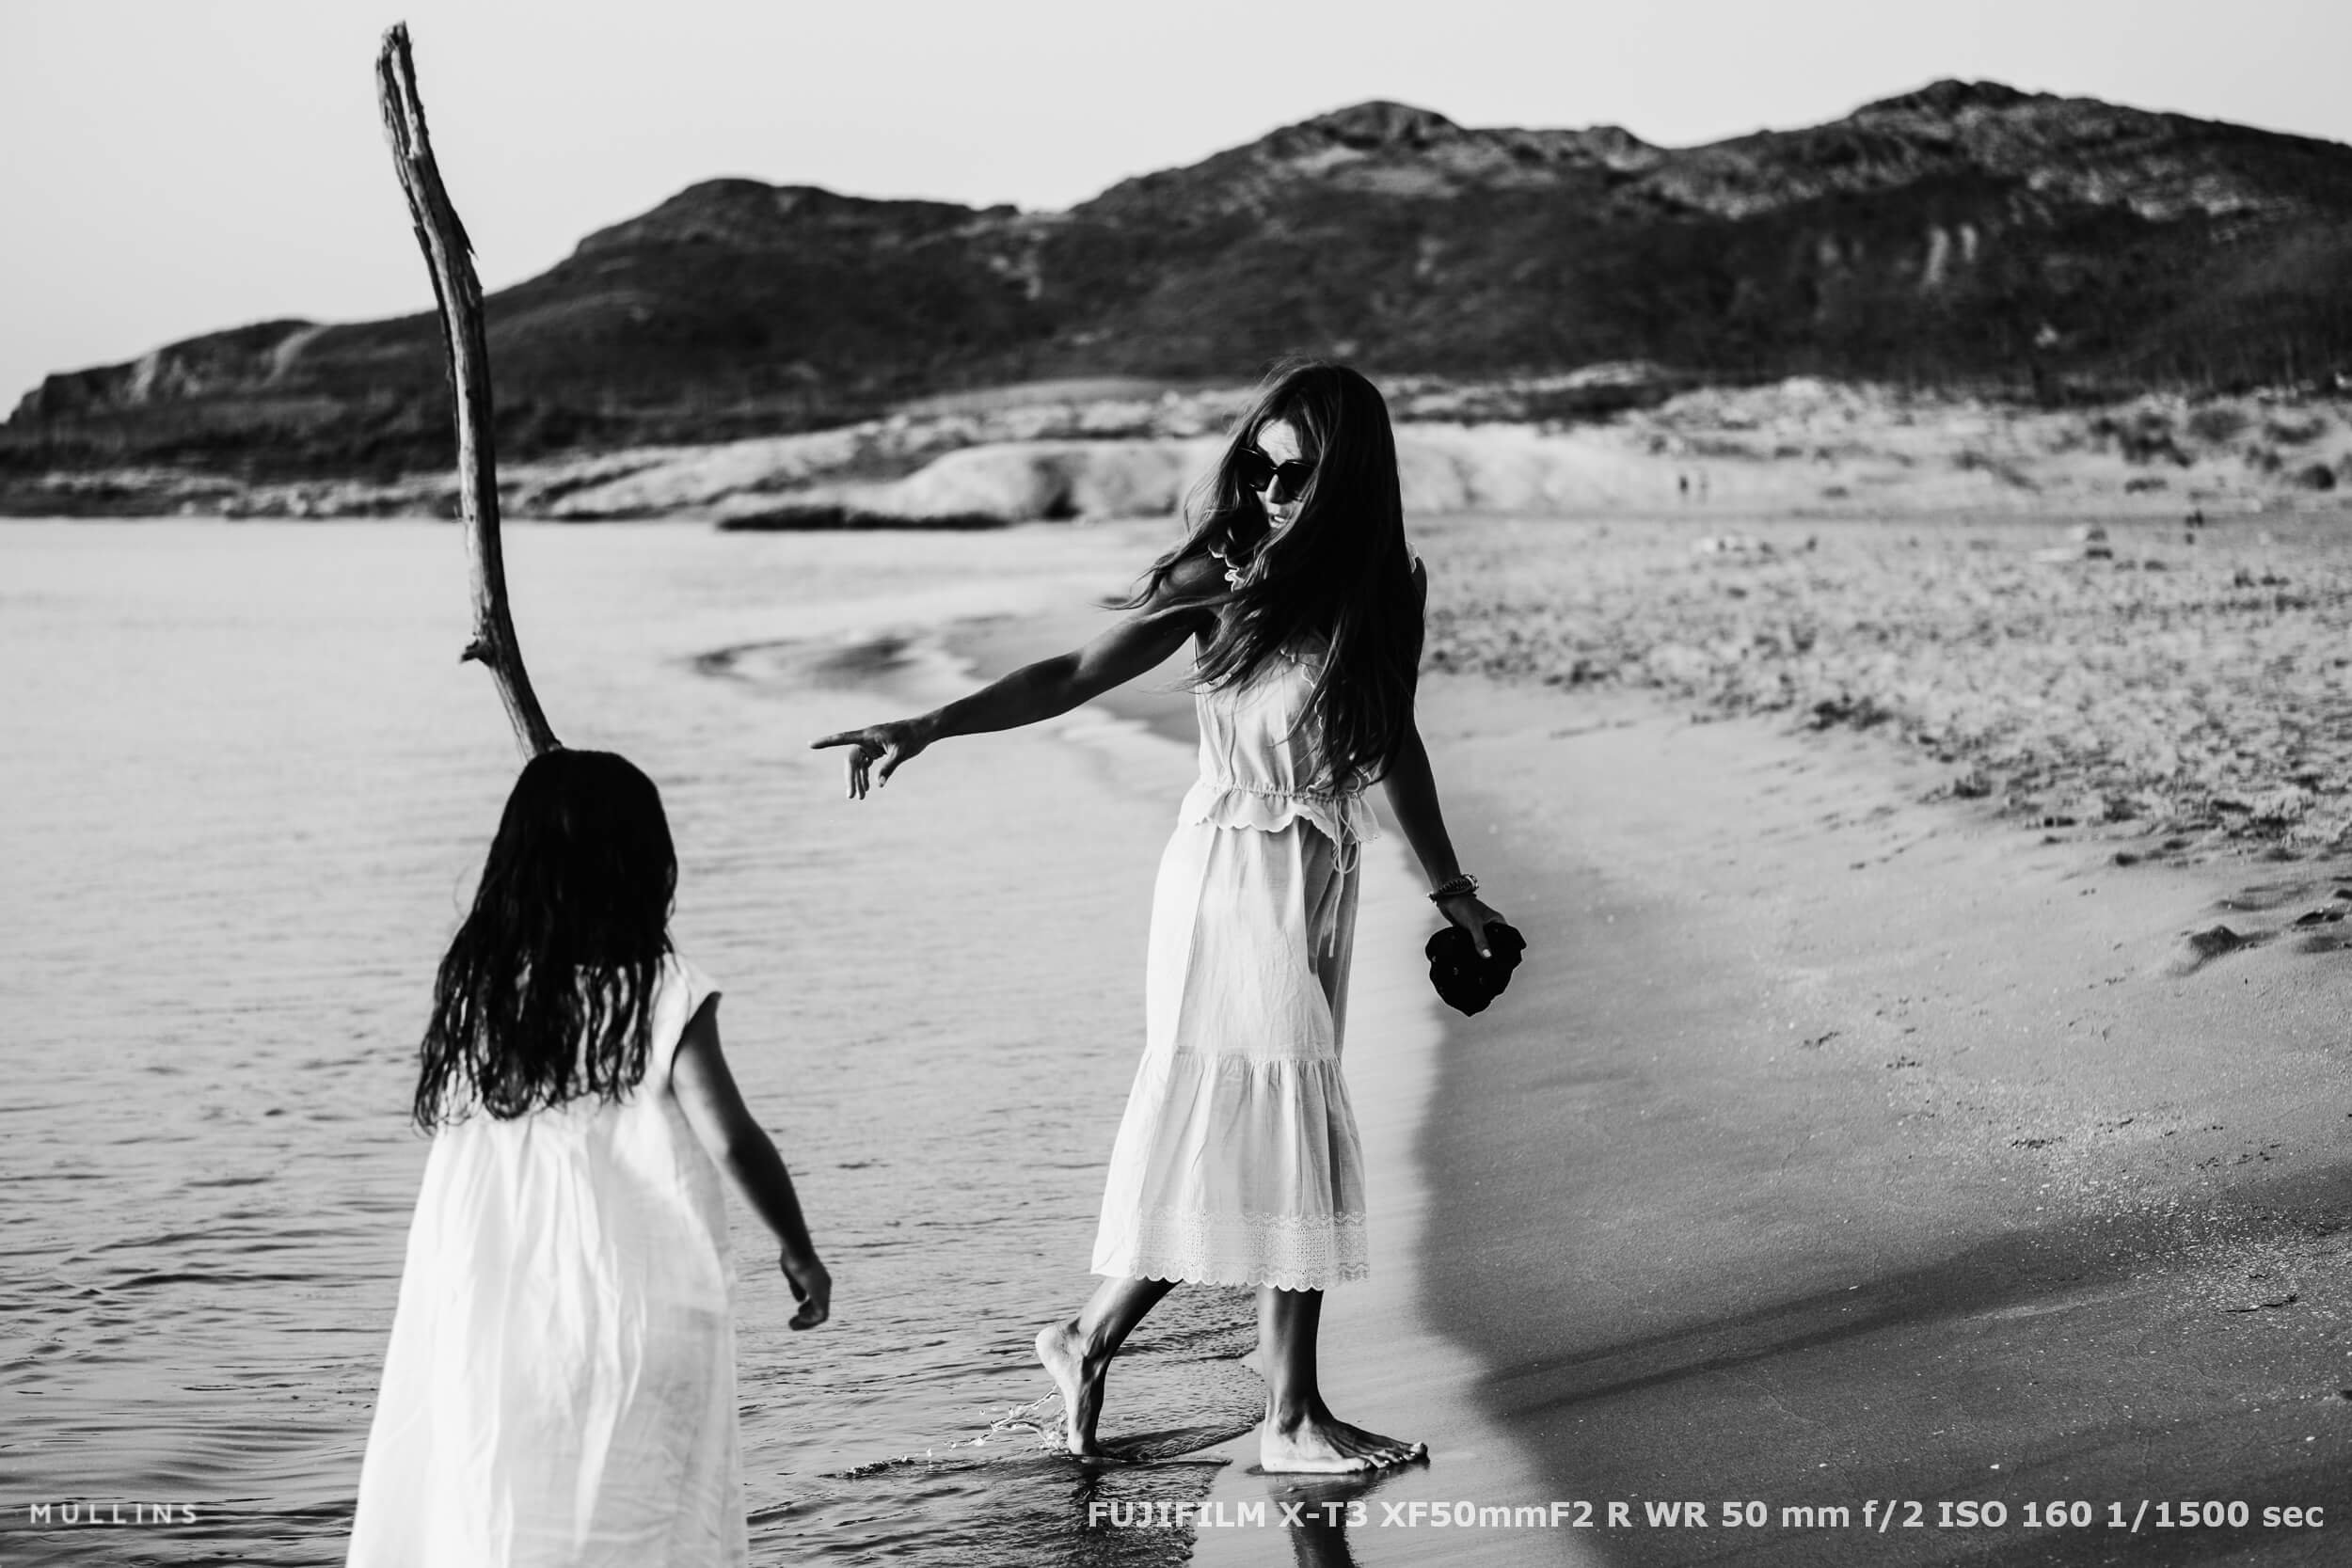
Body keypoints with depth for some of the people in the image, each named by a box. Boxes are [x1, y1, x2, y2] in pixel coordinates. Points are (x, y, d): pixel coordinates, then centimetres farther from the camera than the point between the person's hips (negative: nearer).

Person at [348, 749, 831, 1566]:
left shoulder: (473, 982, 0)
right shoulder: (662, 992, -10)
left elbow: (441, 1117, 5)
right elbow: (732, 1139, -13)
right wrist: (799, 1251, -2)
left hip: (491, 1309, 3)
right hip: (635, 1307, -3)